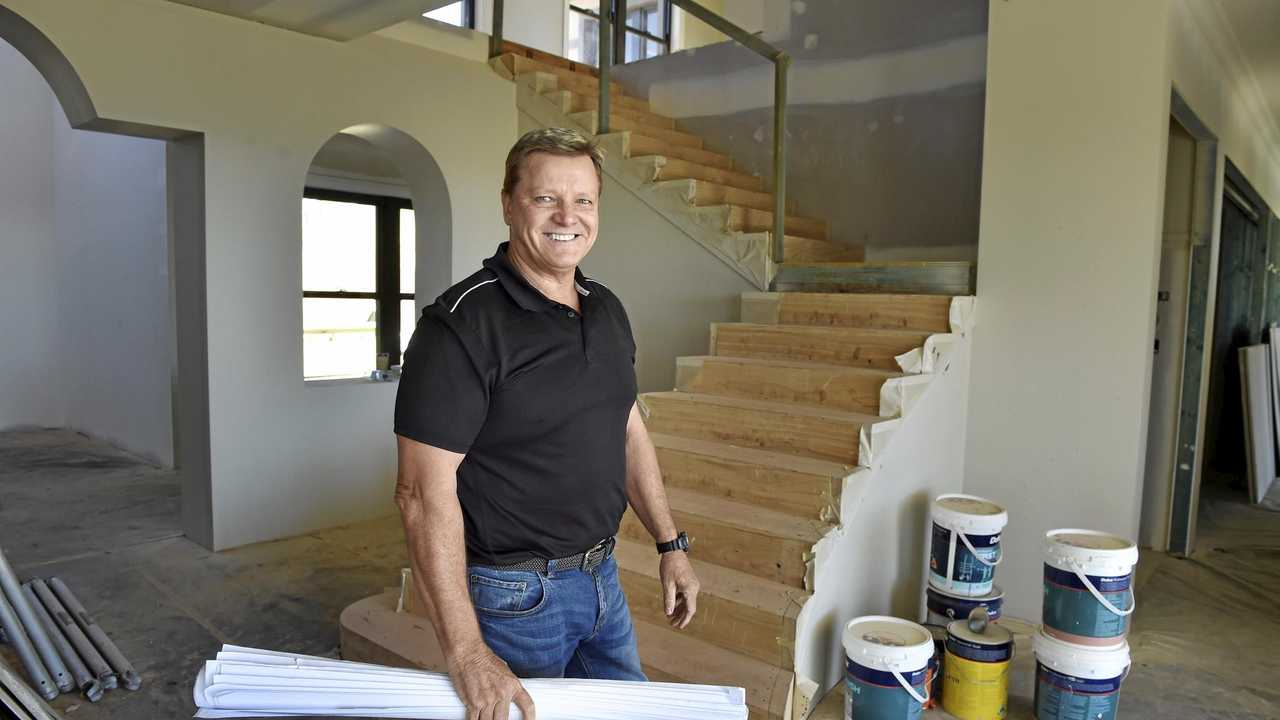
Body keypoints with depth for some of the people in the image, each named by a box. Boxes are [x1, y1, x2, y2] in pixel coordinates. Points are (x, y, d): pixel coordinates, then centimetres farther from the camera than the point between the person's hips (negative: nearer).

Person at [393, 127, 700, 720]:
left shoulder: (608, 311, 3)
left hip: (602, 576, 7)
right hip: (514, 593, -7)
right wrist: (465, 651, -24)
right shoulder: (462, 324, -20)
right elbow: (423, 490, -23)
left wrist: (670, 544, 11)